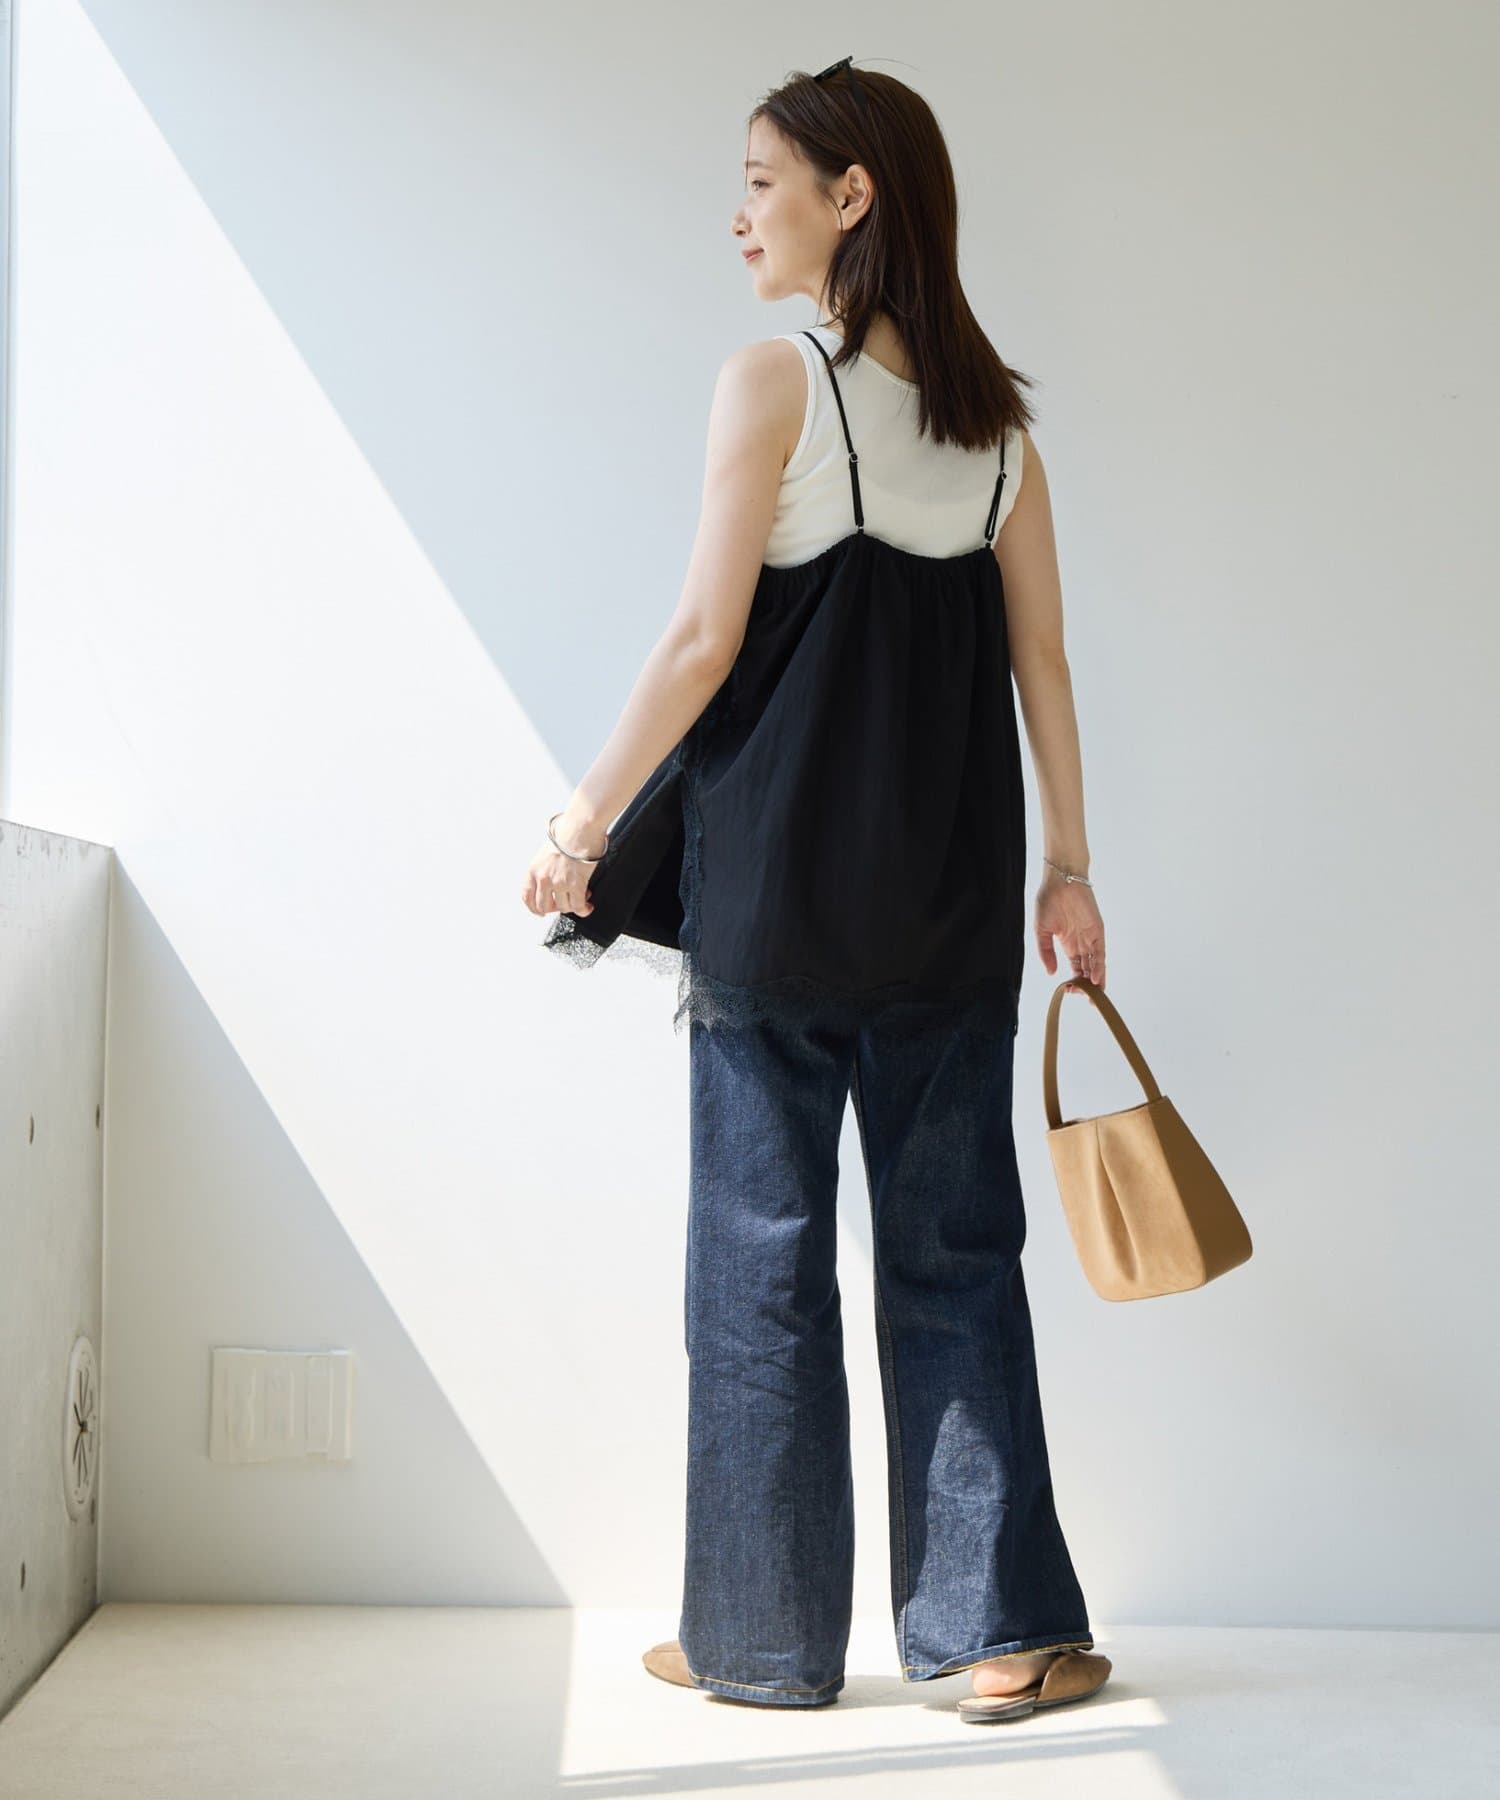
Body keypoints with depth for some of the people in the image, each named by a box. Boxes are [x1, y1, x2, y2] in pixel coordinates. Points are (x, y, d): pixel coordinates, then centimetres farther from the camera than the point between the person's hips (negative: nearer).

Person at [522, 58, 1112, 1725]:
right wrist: (1066, 867, 12)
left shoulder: (773, 381, -8)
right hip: (951, 897, 5)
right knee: (955, 1247, 10)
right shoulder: (994, 412, 9)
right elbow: (1042, 660, 8)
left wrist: (582, 822, -3)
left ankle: (762, 1635, 16)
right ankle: (1002, 1627, 11)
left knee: (762, 1248, 6)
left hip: (781, 882, -5)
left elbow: (704, 642, -12)